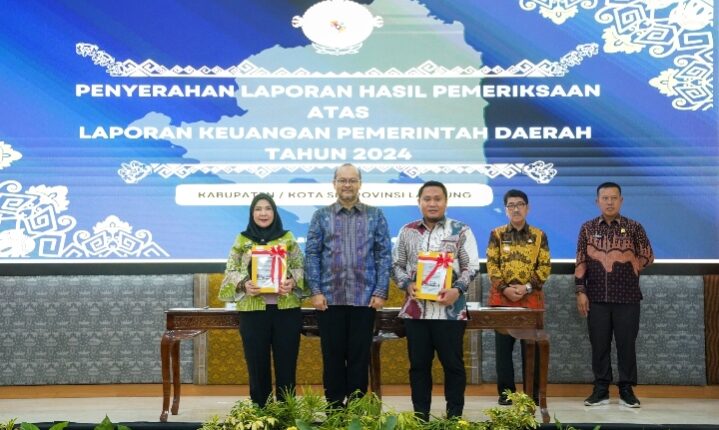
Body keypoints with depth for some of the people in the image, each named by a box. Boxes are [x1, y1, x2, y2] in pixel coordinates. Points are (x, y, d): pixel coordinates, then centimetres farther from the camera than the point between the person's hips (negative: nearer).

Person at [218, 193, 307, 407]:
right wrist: (244, 284, -15)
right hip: (253, 311, 0)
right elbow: (231, 271, 4)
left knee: (286, 364, 3)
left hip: (286, 310, 0)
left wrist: (292, 282, -15)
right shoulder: (242, 240, 8)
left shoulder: (288, 238, 8)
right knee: (257, 365, 4)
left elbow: (300, 267, 6)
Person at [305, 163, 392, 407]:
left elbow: (384, 255, 3)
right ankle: (334, 409, 16)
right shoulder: (321, 216, 6)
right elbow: (311, 254, 2)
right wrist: (315, 291, -6)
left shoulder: (375, 216, 6)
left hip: (365, 298, 0)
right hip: (329, 298, 0)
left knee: (360, 357, 5)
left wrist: (381, 292, -5)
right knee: (332, 356, 6)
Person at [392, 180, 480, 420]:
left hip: (450, 310, -2)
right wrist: (407, 285, -8)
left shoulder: (461, 231, 2)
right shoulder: (407, 231, 9)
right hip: (415, 309, 3)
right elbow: (396, 265, 11)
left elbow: (472, 266, -1)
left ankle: (455, 417, 15)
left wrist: (457, 289, -16)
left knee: (453, 364, 3)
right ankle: (420, 417, 18)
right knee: (418, 364, 8)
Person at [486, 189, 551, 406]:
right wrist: (505, 288, -13)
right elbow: (491, 265, -1)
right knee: (503, 347, 3)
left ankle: (533, 393, 12)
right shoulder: (497, 234, 5)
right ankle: (506, 392, 11)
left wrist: (527, 287, -13)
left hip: (531, 299, 0)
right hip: (501, 298, 0)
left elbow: (545, 266, 0)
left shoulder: (539, 235, 5)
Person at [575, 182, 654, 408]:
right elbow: (580, 262, 3)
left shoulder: (634, 227, 0)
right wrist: (580, 291, -2)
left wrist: (626, 270, 5)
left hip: (627, 297, -1)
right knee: (599, 344, 6)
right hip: (597, 297, 1)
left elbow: (647, 258, 6)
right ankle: (601, 389, 15)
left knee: (626, 344, 3)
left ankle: (626, 390, 14)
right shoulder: (588, 228, 4)